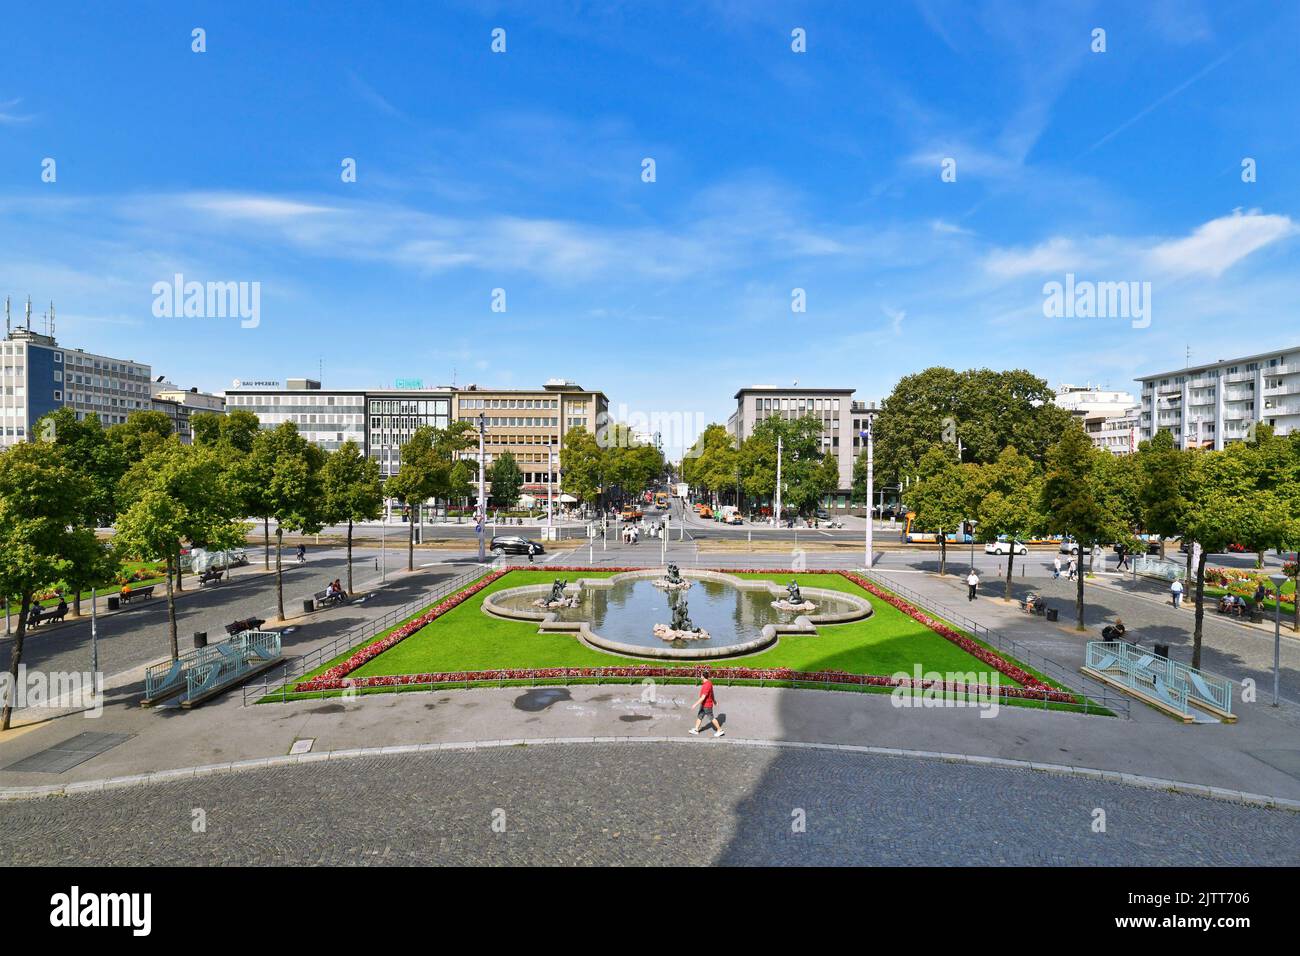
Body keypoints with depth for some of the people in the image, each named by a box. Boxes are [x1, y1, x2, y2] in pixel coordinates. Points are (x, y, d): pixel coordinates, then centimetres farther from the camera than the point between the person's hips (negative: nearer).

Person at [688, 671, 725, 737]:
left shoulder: (707, 685, -31)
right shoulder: (708, 682, 0)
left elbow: (703, 697, -32)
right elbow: (712, 692, 16)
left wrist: (696, 704, -28)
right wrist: (713, 700, 30)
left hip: (707, 705, -9)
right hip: (703, 704, 9)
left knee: (711, 718, 5)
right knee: (699, 716, 17)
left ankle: (720, 730, 19)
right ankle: (696, 729, 29)